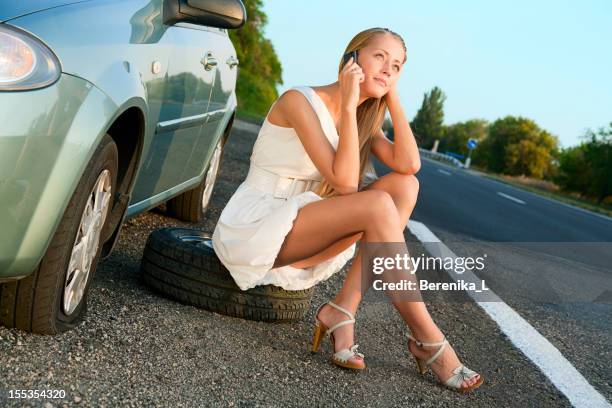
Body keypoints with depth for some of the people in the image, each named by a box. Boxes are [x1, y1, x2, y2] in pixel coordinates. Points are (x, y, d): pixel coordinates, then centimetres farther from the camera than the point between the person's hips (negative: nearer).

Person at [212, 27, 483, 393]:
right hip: (251, 230, -7)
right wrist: (348, 105, -21)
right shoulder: (299, 101, -14)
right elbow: (344, 182, -23)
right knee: (378, 206, -27)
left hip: (297, 233, 8)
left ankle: (342, 309, -17)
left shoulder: (365, 119, 9)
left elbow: (409, 164, -11)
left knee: (404, 185, -11)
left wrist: (392, 97, -6)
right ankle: (428, 341, -18)